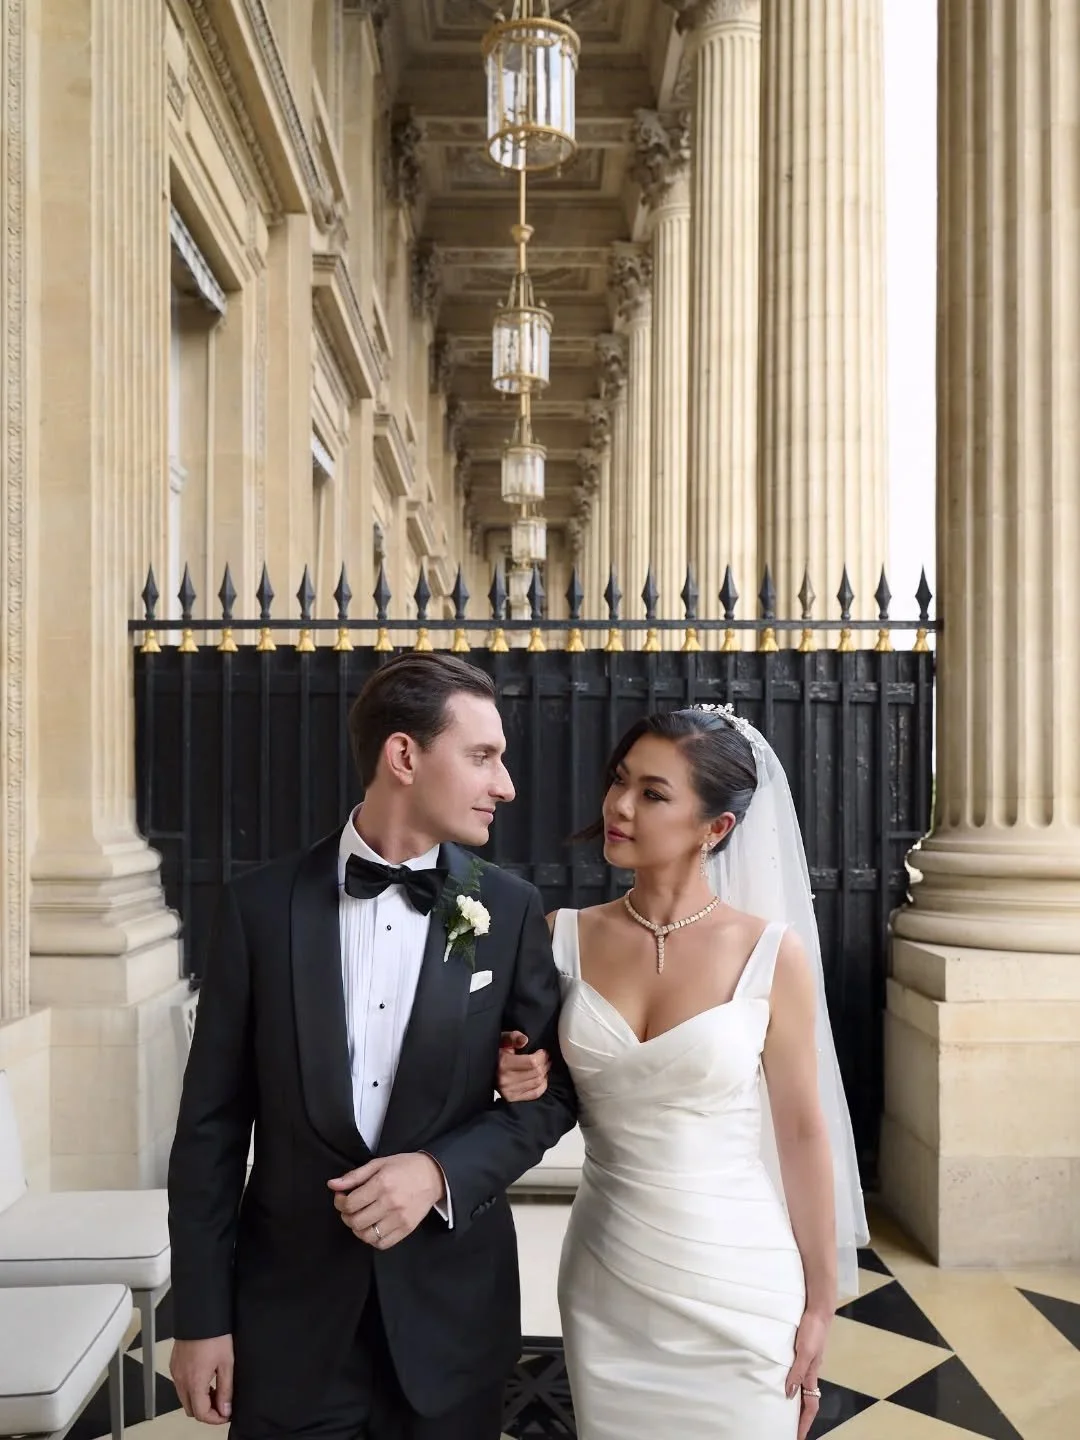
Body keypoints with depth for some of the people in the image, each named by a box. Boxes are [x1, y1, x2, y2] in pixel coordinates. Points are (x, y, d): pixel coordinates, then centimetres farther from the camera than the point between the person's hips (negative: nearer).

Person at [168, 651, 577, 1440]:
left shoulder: (510, 909, -5)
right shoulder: (262, 904, -8)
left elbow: (554, 1088, 0)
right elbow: (213, 1121, -3)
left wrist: (442, 1170, -15)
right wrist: (202, 1314, -2)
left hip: (453, 1305, 1)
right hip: (289, 1302, -1)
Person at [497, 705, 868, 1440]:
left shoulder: (771, 953, -13)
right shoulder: (566, 937, -5)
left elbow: (803, 1132, -5)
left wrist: (821, 1303, 0)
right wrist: (527, 1085, -13)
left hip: (736, 1289, -3)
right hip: (604, 1280, 3)